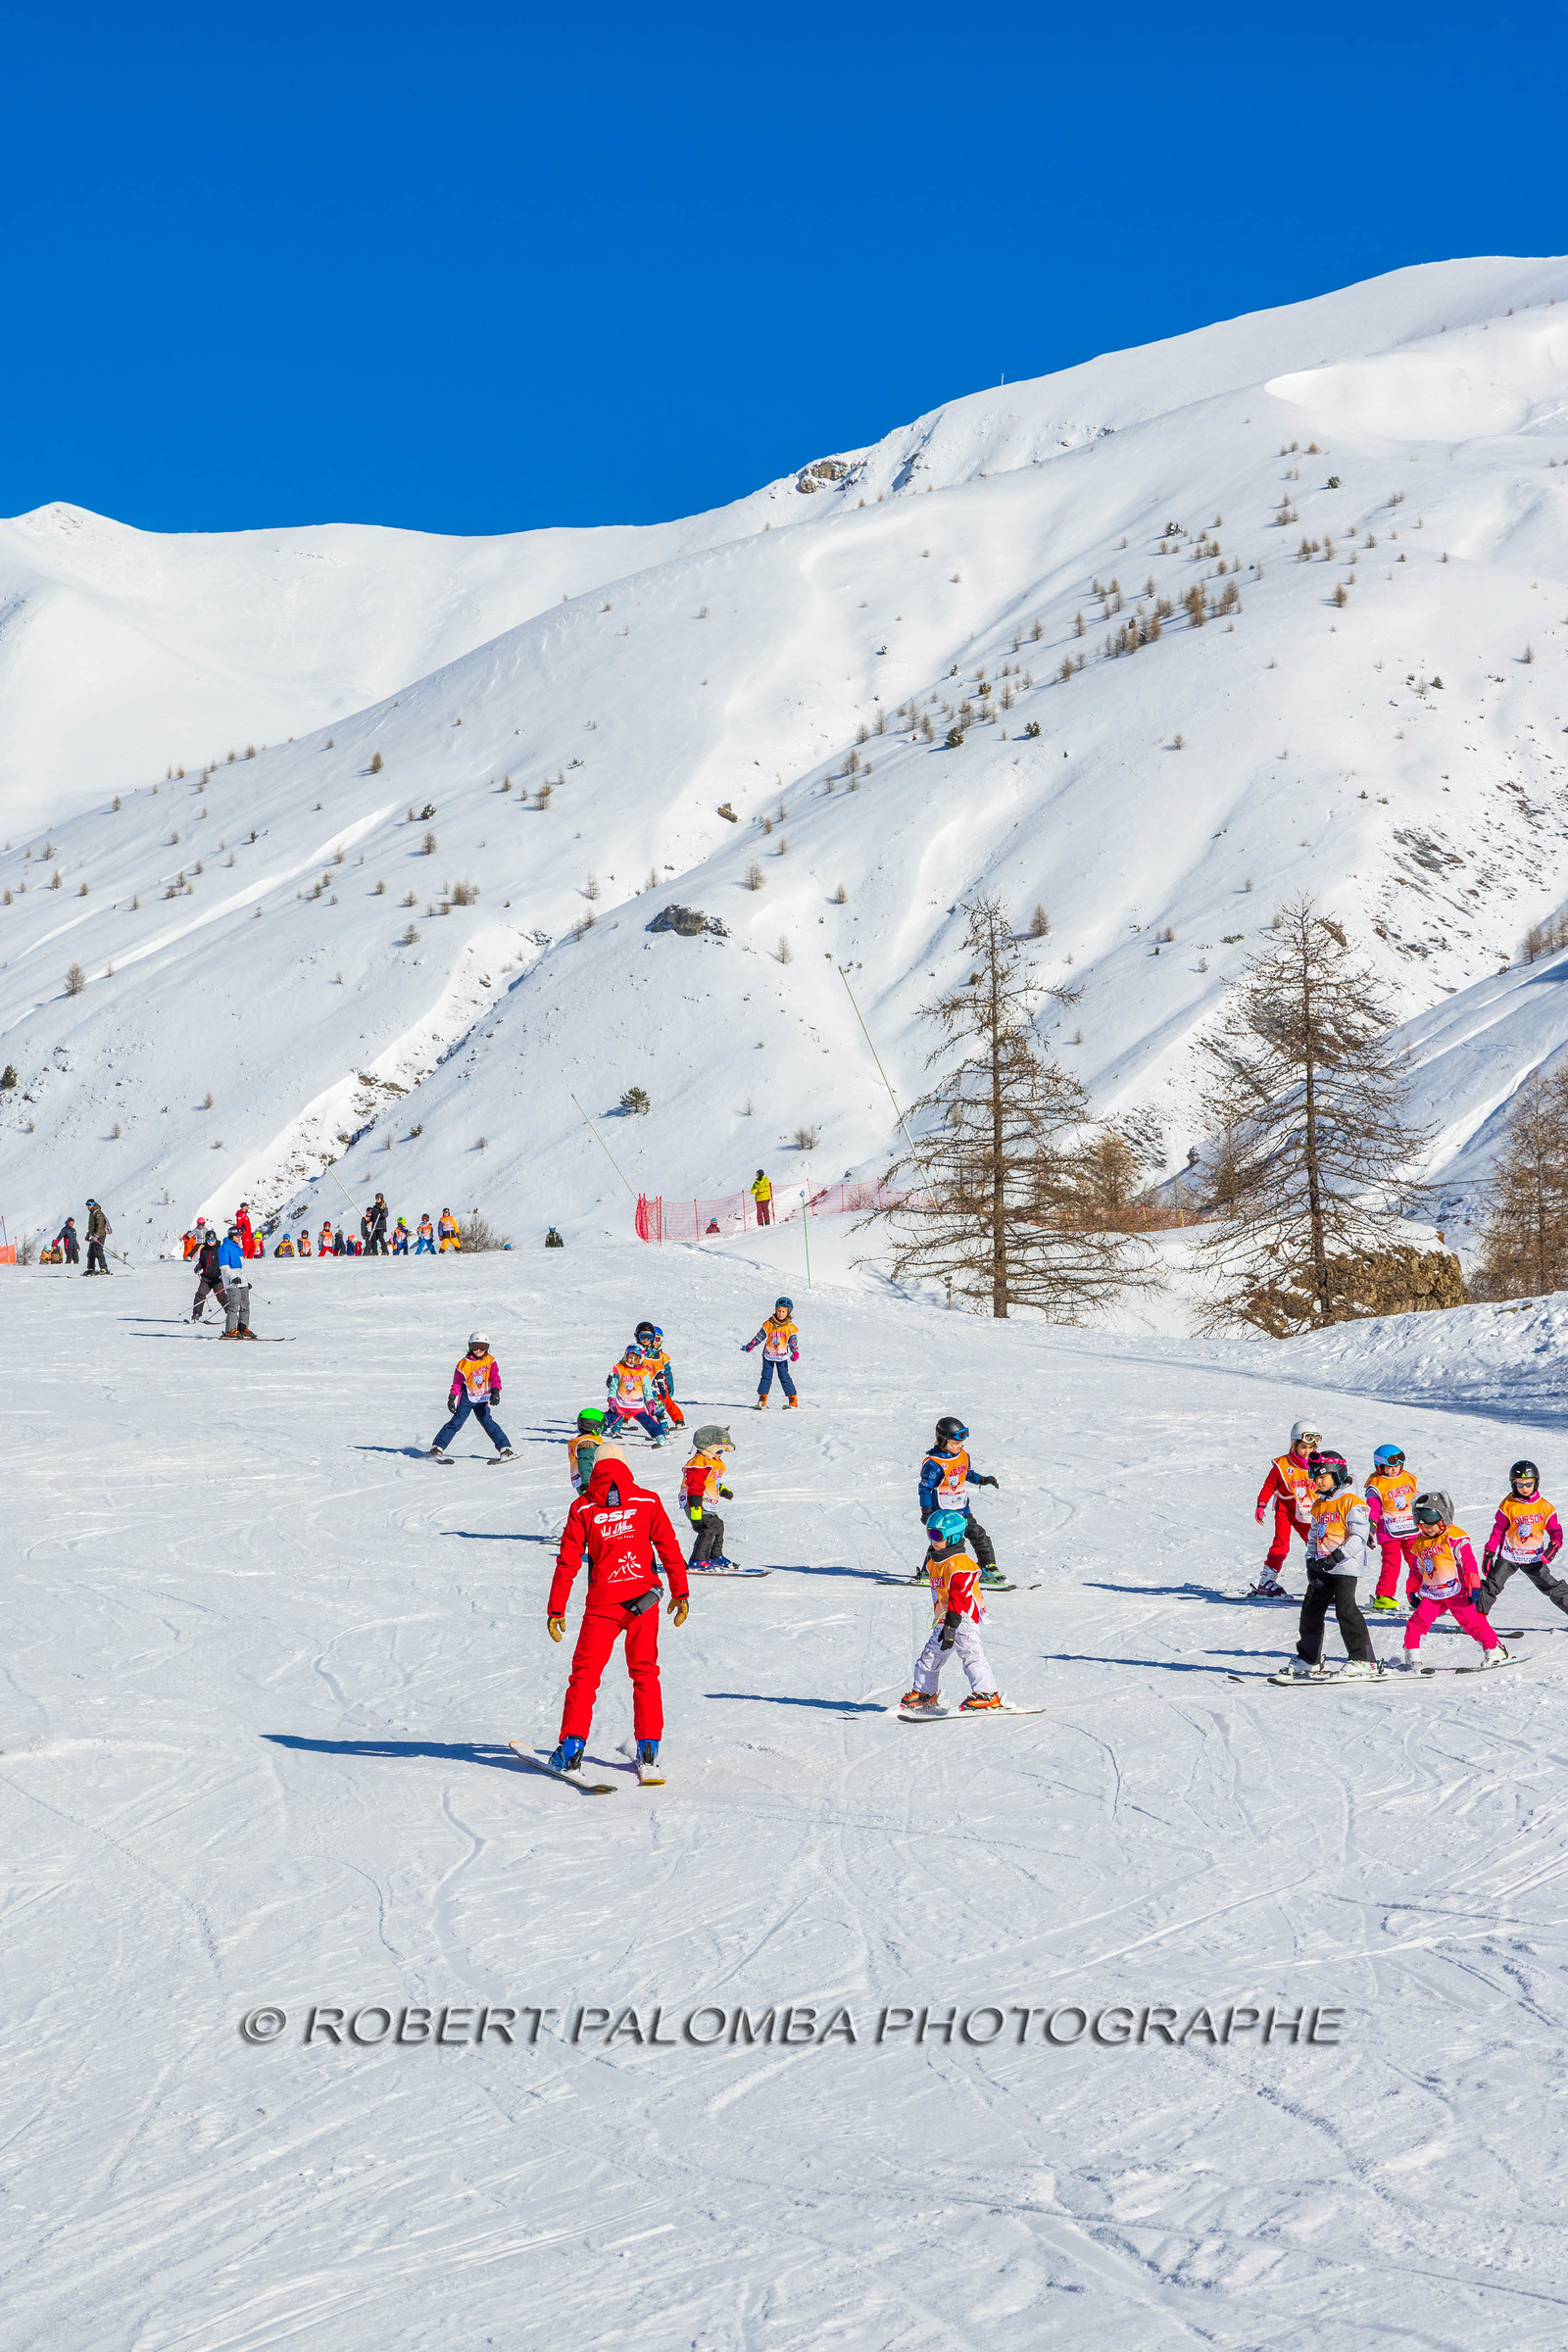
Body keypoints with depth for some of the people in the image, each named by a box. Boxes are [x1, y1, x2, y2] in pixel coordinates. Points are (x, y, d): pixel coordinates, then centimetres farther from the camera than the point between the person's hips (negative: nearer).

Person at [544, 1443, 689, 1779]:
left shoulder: (583, 1508, 0)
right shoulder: (647, 1501, 2)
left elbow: (567, 1562, -1)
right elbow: (670, 1549, 2)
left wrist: (555, 1610, 2)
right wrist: (681, 1593, 10)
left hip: (602, 1604, -1)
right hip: (644, 1600, 2)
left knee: (585, 1673, 5)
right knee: (644, 1672, 15)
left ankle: (572, 1747, -6)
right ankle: (649, 1746, 10)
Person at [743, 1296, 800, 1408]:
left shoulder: (790, 1327, -3)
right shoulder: (769, 1324, -1)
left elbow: (793, 1341, 0)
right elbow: (760, 1337, 5)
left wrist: (795, 1353, -15)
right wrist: (749, 1346, 2)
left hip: (782, 1357, -2)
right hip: (768, 1355, 2)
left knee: (784, 1377, -2)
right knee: (766, 1376, 1)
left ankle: (793, 1400, 4)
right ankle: (762, 1401, 3)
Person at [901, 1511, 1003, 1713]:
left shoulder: (960, 1564, -18)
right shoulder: (934, 1562, 13)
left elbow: (959, 1596, -24)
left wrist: (951, 1625, -29)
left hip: (963, 1616, -10)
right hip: (942, 1618, 10)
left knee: (970, 1654, -18)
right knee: (930, 1656, 15)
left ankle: (988, 1694, -20)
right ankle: (924, 1693, 29)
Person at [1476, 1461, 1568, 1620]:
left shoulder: (1544, 1506, -4)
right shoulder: (1508, 1505, -7)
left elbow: (1555, 1529, 3)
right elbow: (1498, 1530, 2)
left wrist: (1554, 1544, -17)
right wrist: (1489, 1552, 0)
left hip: (1534, 1558, 0)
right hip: (1508, 1556, 0)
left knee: (1552, 1587, -1)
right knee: (1492, 1585, -3)